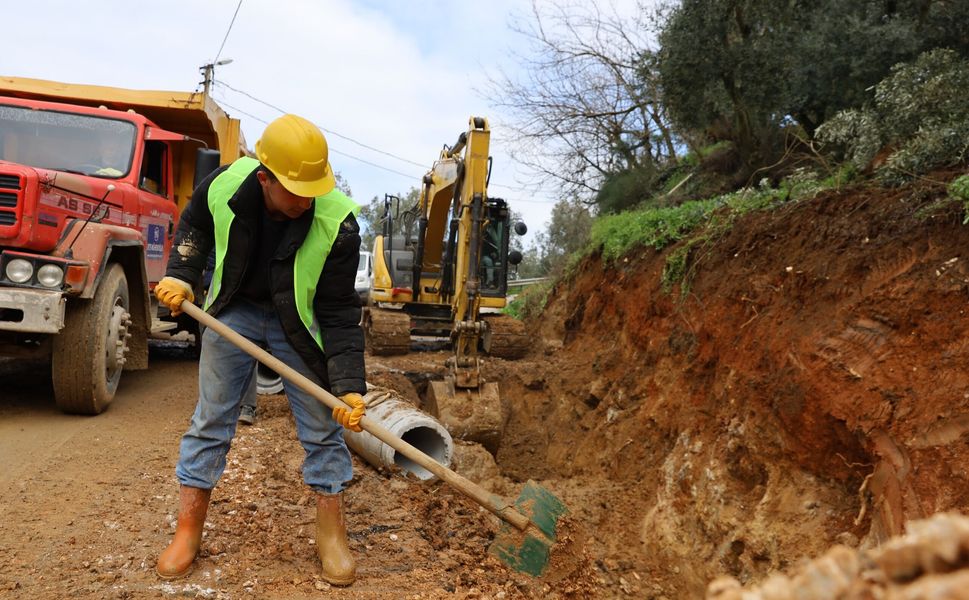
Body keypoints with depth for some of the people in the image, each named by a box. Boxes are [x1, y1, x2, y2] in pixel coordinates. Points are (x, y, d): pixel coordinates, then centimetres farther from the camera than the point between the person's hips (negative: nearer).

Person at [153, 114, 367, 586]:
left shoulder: (338, 223, -30)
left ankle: (331, 536, 17)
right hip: (233, 310, 2)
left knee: (322, 426, 1)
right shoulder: (222, 186, -23)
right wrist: (182, 275, -13)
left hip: (299, 322, -1)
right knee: (210, 420, 7)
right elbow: (194, 228, 3)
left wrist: (349, 384, -30)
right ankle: (187, 533, 23)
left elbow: (339, 312, -23)